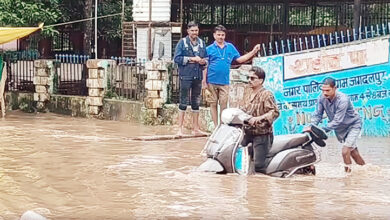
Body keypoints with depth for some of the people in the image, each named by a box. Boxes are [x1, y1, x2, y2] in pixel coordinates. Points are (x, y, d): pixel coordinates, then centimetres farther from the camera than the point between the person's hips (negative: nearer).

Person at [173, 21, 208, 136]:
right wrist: (191, 59, -14)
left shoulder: (201, 43, 12)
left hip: (198, 76, 5)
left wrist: (204, 62, -5)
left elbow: (206, 57, 18)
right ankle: (180, 128, 0)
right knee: (184, 101, -4)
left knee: (196, 102, 10)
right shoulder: (182, 42, -2)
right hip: (186, 76, -5)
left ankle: (196, 128, 17)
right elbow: (177, 58, -9)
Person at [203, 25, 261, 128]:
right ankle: (215, 126, 12)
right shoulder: (209, 49, 1)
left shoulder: (230, 47, 9)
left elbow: (239, 59, 12)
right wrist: (204, 81, -5)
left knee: (224, 104, -1)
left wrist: (253, 52, 7)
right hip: (212, 81, -1)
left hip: (224, 81, 1)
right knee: (213, 104, 5)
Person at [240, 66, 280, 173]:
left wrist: (258, 118, -30)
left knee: (258, 166, -13)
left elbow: (275, 112, -20)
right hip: (248, 133, 7)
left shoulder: (266, 94, -9)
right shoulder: (248, 96, 17)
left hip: (262, 133, -7)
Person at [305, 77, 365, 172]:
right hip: (339, 128, 6)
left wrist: (322, 130, -39)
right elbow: (317, 114, -10)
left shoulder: (343, 100, -34)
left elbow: (337, 121, -34)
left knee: (345, 151, -19)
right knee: (353, 152, 15)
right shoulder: (322, 98, -16)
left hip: (353, 125, -6)